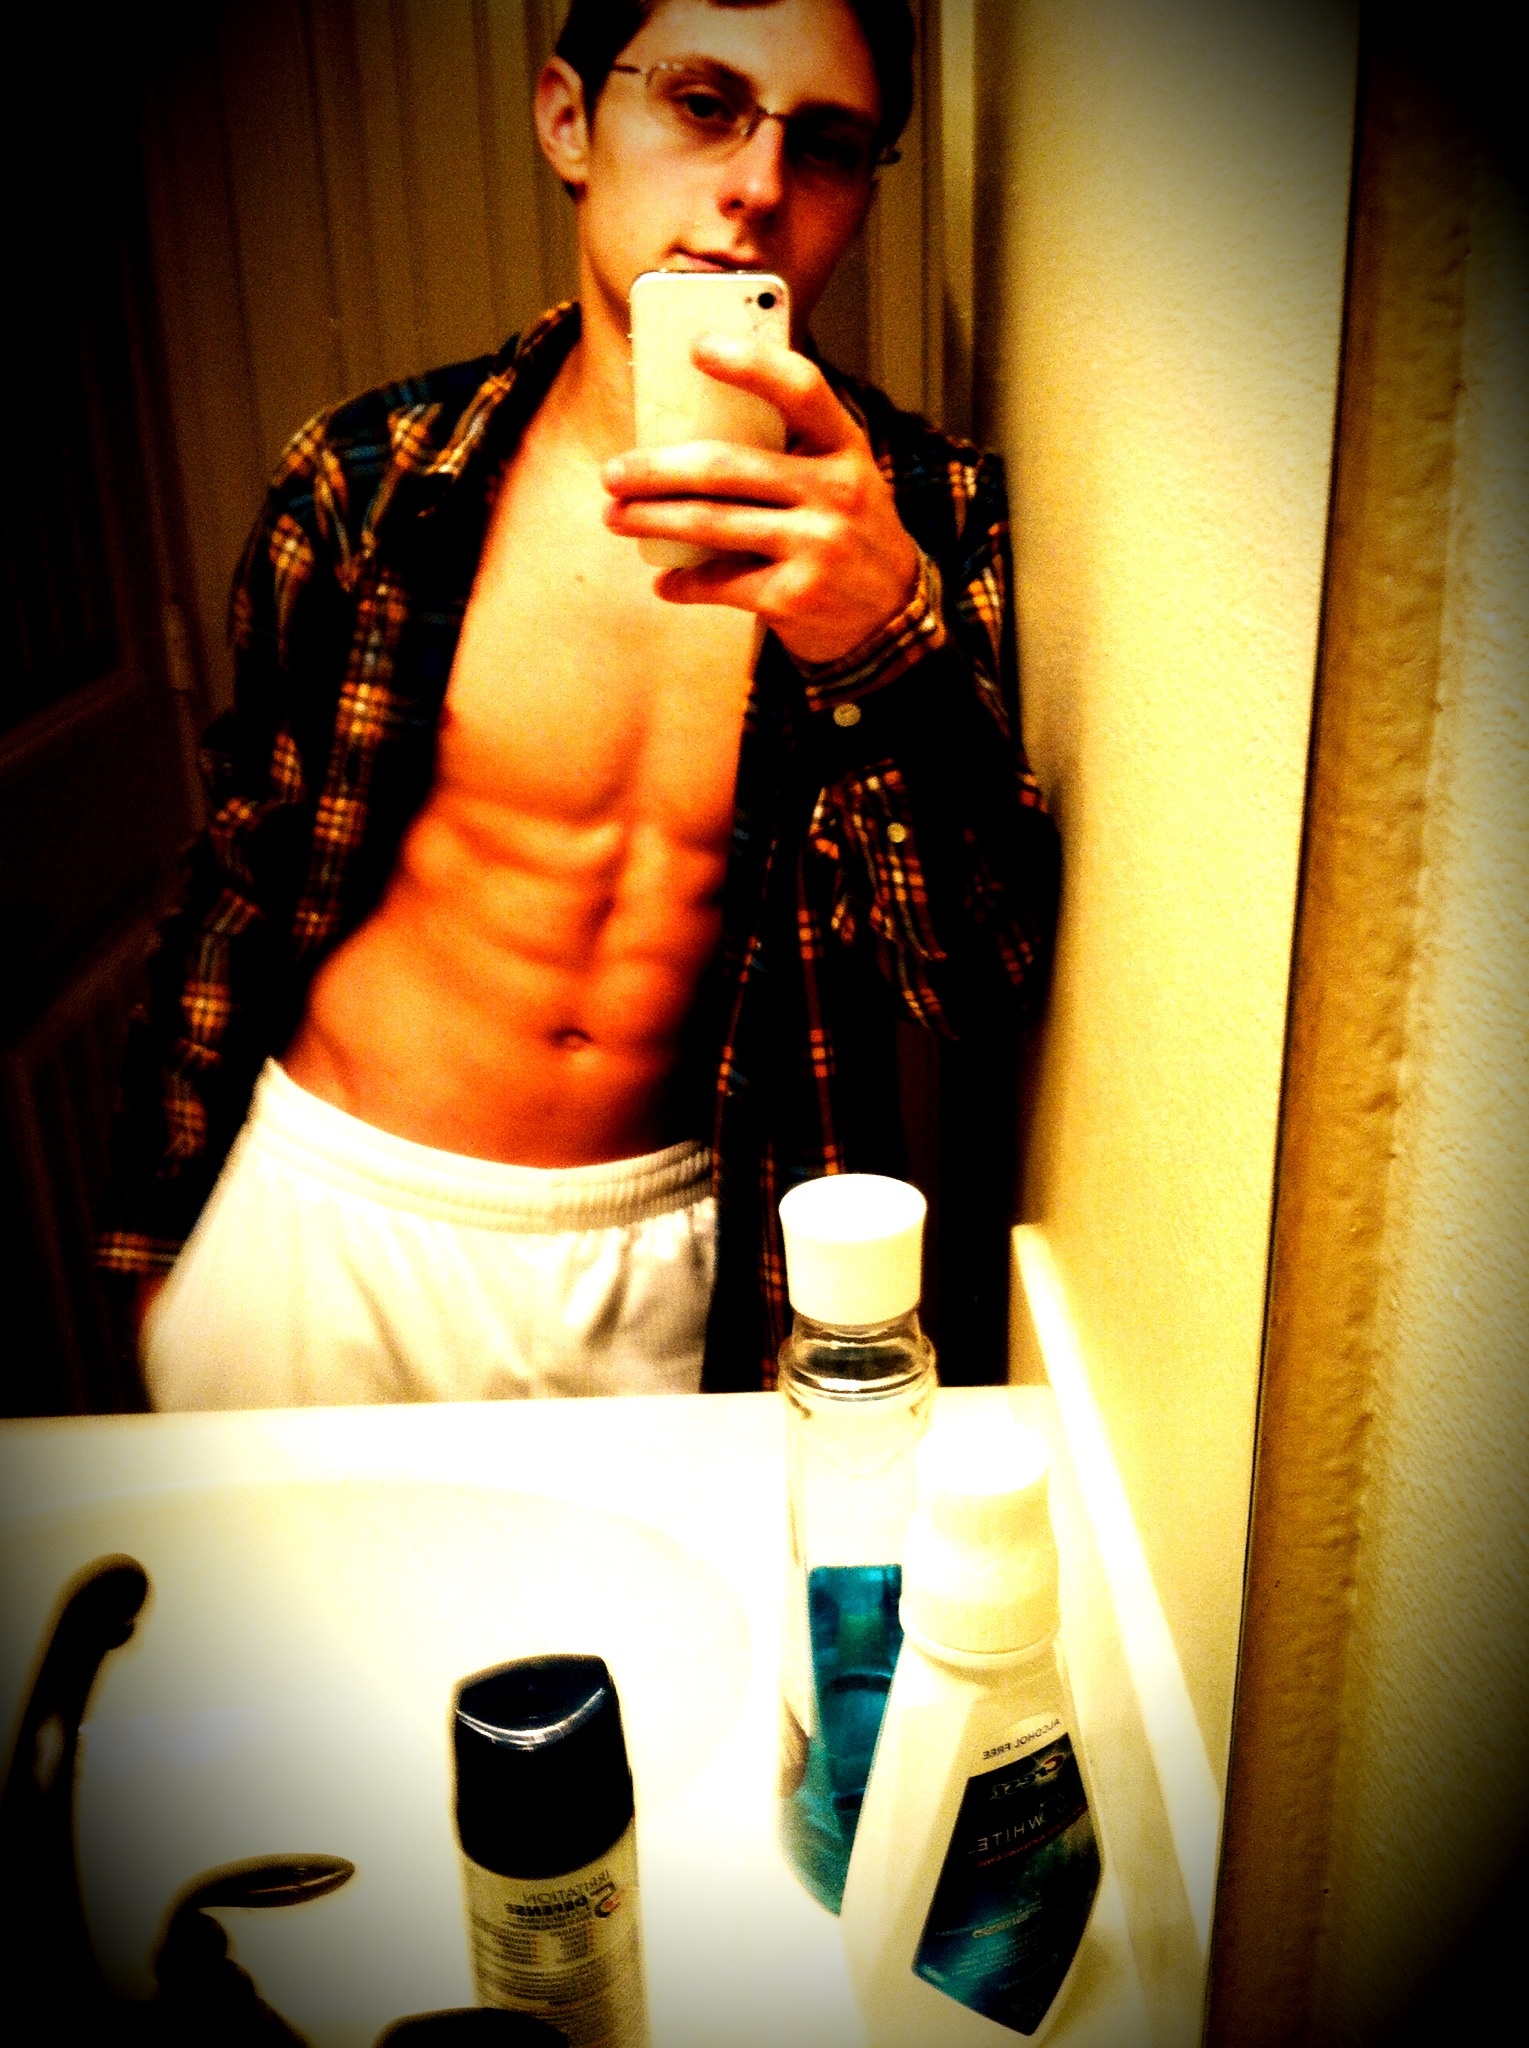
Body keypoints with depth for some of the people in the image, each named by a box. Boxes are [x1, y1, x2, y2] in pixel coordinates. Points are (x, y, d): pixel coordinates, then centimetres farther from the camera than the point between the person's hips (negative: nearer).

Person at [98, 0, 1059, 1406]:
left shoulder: (925, 513, -8)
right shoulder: (368, 478, -7)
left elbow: (980, 983, -17)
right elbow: (243, 874, 4)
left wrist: (888, 634, -33)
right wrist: (158, 1228, 11)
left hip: (669, 1250, 0)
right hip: (331, 1210, 1)